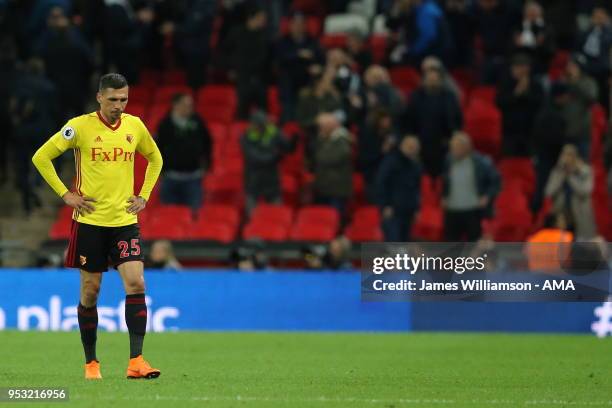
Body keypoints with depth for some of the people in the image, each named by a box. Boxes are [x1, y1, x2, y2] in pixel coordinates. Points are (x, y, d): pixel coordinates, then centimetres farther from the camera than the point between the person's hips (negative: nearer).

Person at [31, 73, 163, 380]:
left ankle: (136, 361, -14)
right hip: (90, 221, -2)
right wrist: (65, 194, -6)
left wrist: (143, 196, 11)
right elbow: (41, 157, -2)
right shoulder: (79, 126, -7)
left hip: (125, 220, 2)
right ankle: (91, 362, 16)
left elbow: (155, 159, 22)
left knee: (136, 284, -12)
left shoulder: (135, 126, 4)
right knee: (90, 291, 3)